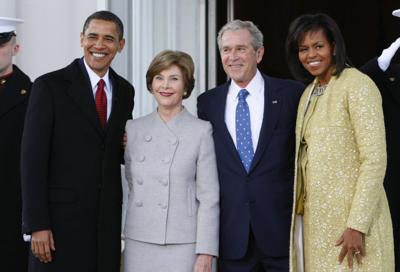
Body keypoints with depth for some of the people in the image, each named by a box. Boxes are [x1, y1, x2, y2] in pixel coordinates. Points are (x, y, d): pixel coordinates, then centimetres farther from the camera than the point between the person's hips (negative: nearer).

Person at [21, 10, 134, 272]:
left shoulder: (125, 90, 10)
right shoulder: (49, 86, -5)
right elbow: (33, 159, -9)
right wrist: (37, 225, -14)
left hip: (108, 220, 4)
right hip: (60, 220, -4)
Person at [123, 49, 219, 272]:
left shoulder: (201, 131, -3)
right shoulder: (133, 129, 8)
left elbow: (209, 197, -5)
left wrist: (205, 254, -10)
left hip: (184, 245, -3)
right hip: (139, 245, 3)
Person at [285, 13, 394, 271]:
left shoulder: (358, 84, -11)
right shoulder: (310, 91, 13)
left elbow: (375, 159, -17)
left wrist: (357, 224, -21)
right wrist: (299, 210, 6)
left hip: (348, 216, -7)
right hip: (314, 217, 7)